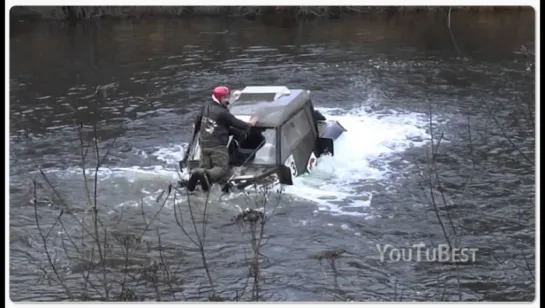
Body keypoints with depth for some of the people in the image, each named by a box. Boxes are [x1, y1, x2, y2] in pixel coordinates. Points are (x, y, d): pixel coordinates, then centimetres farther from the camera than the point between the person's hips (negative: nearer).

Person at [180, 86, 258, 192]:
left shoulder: (207, 106, 6)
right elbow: (236, 123, -6)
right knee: (222, 168, -5)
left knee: (205, 166, 9)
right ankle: (208, 175, -35)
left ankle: (198, 173, -25)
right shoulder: (223, 112, -15)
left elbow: (197, 120, 19)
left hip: (204, 144, 7)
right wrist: (250, 124, 12)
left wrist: (195, 131, 38)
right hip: (218, 145, -7)